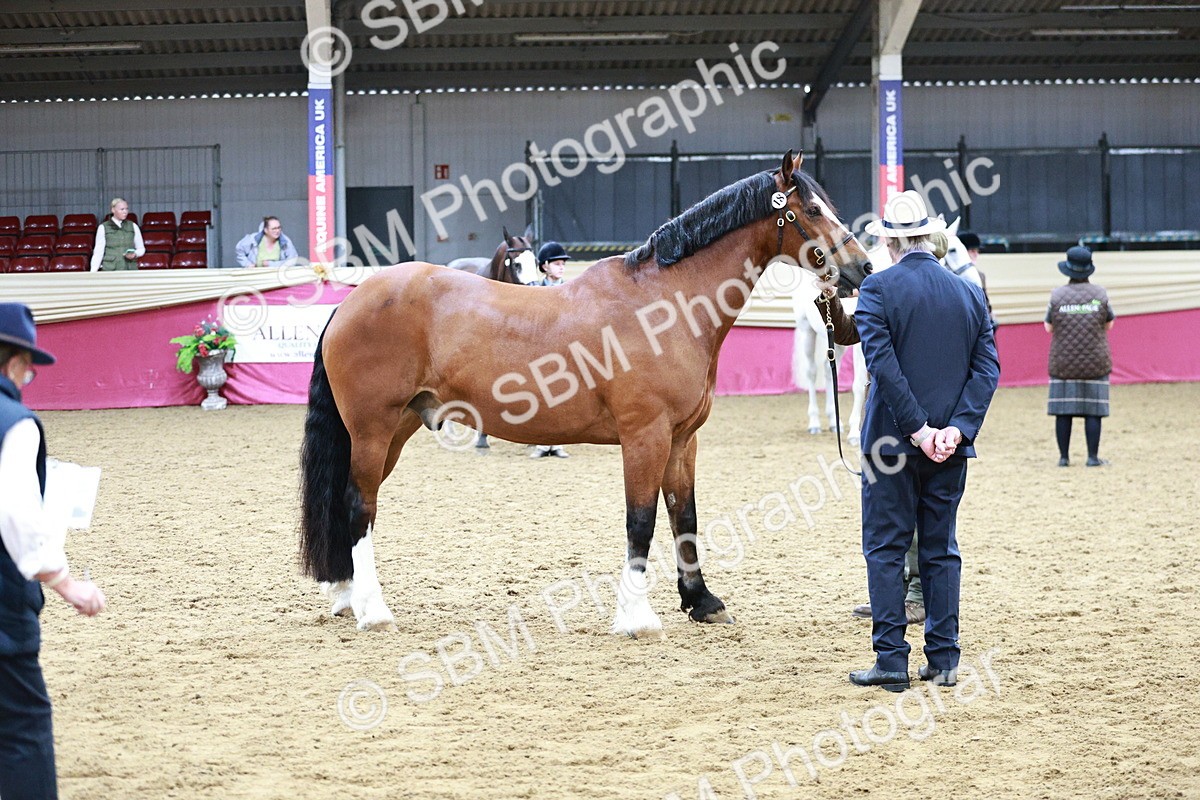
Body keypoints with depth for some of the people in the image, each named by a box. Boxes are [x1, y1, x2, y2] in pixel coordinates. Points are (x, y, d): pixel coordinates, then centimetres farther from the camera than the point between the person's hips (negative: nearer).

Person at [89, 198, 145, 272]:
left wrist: (135, 254, -6)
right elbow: (98, 251, 3)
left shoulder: (133, 226, 10)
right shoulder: (103, 228, 4)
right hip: (110, 269, -2)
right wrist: (94, 270, -8)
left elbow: (141, 249, 16)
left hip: (131, 268, 2)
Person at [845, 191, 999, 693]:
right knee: (941, 550, 12)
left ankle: (891, 661, 1)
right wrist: (957, 428, -8)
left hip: (892, 442, -4)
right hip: (951, 446, 4)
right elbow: (987, 369, -1)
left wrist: (917, 429, -15)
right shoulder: (970, 294, 6)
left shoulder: (878, 290, -9)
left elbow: (883, 364, -18)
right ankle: (943, 660, 13)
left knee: (885, 550, 4)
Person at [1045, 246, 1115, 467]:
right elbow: (1109, 324, 7)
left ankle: (1064, 457, 6)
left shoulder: (1057, 295, -5)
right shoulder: (1100, 294, -4)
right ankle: (1093, 457, 2)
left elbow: (1049, 327, 5)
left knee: (1063, 410, 5)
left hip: (1062, 363, 1)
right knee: (1092, 411, 2)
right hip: (1095, 362, 0)